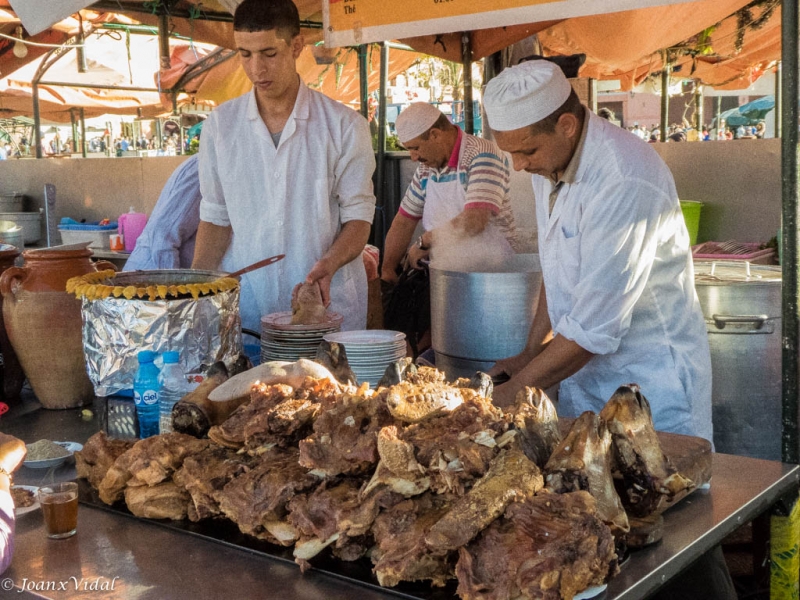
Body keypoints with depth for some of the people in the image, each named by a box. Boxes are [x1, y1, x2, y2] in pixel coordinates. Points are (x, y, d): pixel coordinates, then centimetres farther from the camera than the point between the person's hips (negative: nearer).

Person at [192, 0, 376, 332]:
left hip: (327, 305, -1)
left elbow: (358, 216, -2)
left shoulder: (344, 126, -3)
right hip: (243, 304, 2)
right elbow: (216, 217, 8)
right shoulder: (220, 124, 5)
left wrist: (328, 264, -21)